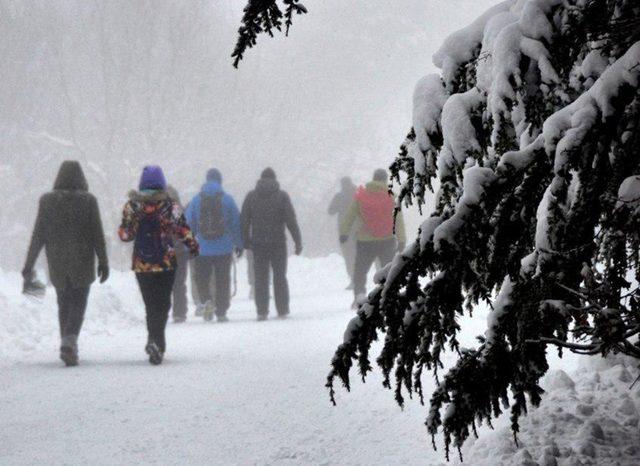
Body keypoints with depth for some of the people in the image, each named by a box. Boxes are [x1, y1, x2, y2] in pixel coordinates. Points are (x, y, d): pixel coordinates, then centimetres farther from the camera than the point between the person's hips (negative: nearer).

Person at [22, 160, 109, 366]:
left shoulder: (47, 200, -2)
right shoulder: (88, 200, -7)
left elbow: (38, 235, -2)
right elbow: (97, 234, -5)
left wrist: (29, 265, 3)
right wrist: (103, 262, 4)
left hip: (57, 262, 2)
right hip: (82, 262, -2)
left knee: (64, 303, 17)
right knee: (78, 303, 2)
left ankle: (67, 344, 19)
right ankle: (69, 343, -19)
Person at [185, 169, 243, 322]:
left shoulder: (196, 200, 1)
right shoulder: (227, 199, -2)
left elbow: (188, 224, 3)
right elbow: (236, 223, 0)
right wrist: (239, 244, 8)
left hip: (202, 250, 0)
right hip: (224, 249, 0)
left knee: (202, 279, 11)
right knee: (222, 281, 8)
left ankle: (207, 300, -15)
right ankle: (221, 312, 8)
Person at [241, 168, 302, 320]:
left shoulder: (251, 196, 4)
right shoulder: (282, 196, -2)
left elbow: (244, 221, 3)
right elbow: (291, 221, -4)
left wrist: (245, 241, 8)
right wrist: (298, 242, -1)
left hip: (258, 243, 1)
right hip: (278, 243, -1)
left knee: (260, 277, 4)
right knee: (280, 276, 9)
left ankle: (262, 311, -1)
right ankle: (282, 310, 8)